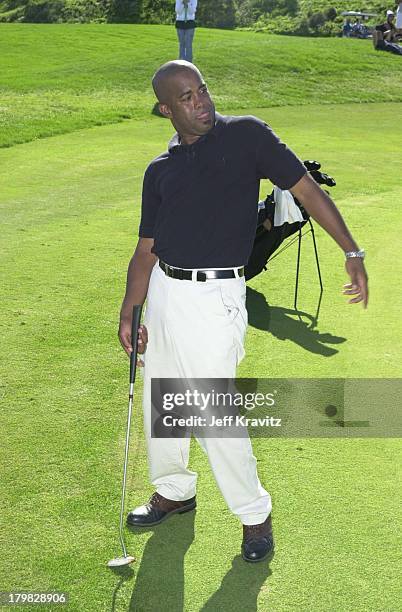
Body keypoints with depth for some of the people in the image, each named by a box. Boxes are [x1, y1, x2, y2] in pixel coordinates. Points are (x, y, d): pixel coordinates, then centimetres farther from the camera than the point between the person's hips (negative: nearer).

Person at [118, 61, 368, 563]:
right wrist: (128, 313, 5)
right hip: (162, 290, 6)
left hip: (213, 297, -6)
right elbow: (146, 248, 11)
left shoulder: (246, 135, -4)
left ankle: (254, 513, 18)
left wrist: (352, 252, -11)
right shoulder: (160, 170, 10)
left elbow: (307, 190, -4)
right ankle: (174, 491, 40)